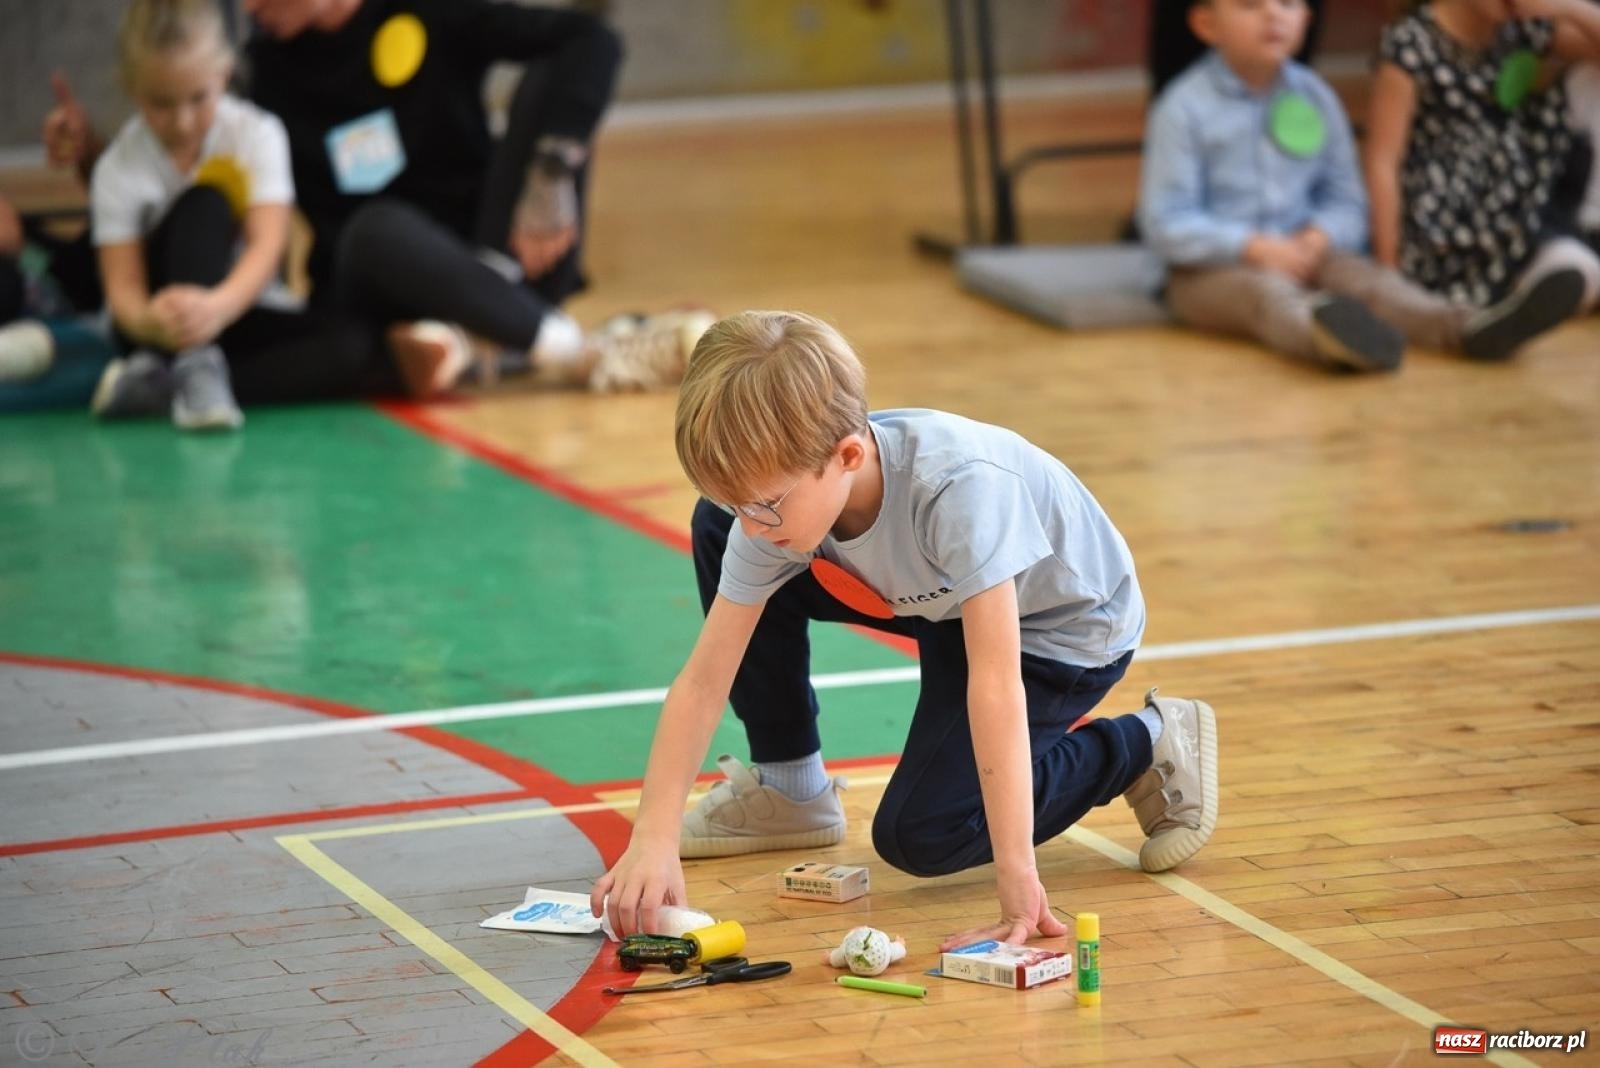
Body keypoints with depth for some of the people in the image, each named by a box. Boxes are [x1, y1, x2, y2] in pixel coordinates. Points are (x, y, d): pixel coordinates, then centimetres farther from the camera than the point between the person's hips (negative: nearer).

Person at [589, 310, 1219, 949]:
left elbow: (996, 682, -45)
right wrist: (654, 840, -32)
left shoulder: (959, 485, -43)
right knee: (713, 535, -5)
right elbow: (703, 679, -22)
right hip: (942, 600, 6)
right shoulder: (780, 501, -25)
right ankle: (786, 789, 10)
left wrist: (1017, 878, -48)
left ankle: (1149, 748, 1)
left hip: (1065, 628, -6)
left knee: (917, 835, -19)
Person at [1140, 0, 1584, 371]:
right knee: (1266, 292, -36)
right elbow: (1164, 221, -11)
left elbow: (1345, 200, 12)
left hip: (1299, 256, 6)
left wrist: (1320, 238, -12)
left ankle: (1469, 327, -51)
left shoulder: (1315, 97, 9)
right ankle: (1322, 335, -74)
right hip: (1214, 270, -6)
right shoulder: (1185, 108, -7)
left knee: (1364, 276, -22)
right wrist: (1256, 247, -21)